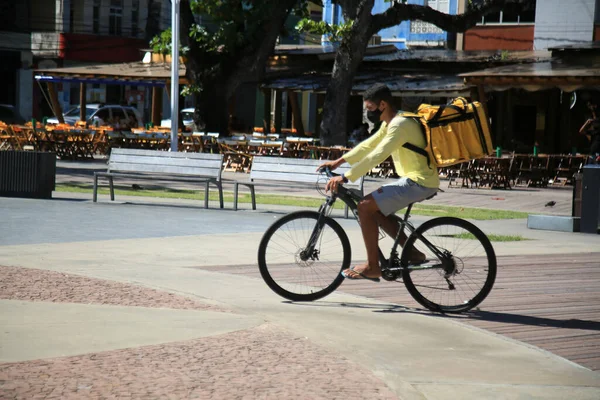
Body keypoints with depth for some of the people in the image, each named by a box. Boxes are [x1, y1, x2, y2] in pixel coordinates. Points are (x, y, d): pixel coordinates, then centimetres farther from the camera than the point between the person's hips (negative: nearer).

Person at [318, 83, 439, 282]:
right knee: (376, 208, 17)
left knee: (365, 206, -14)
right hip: (414, 179, 11)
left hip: (419, 182, -11)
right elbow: (369, 145, 21)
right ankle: (412, 252, 15)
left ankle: (372, 267, -9)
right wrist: (339, 161, 14)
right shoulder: (389, 122, 13)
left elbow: (376, 156, -28)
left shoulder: (400, 124, -19)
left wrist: (345, 177, -30)